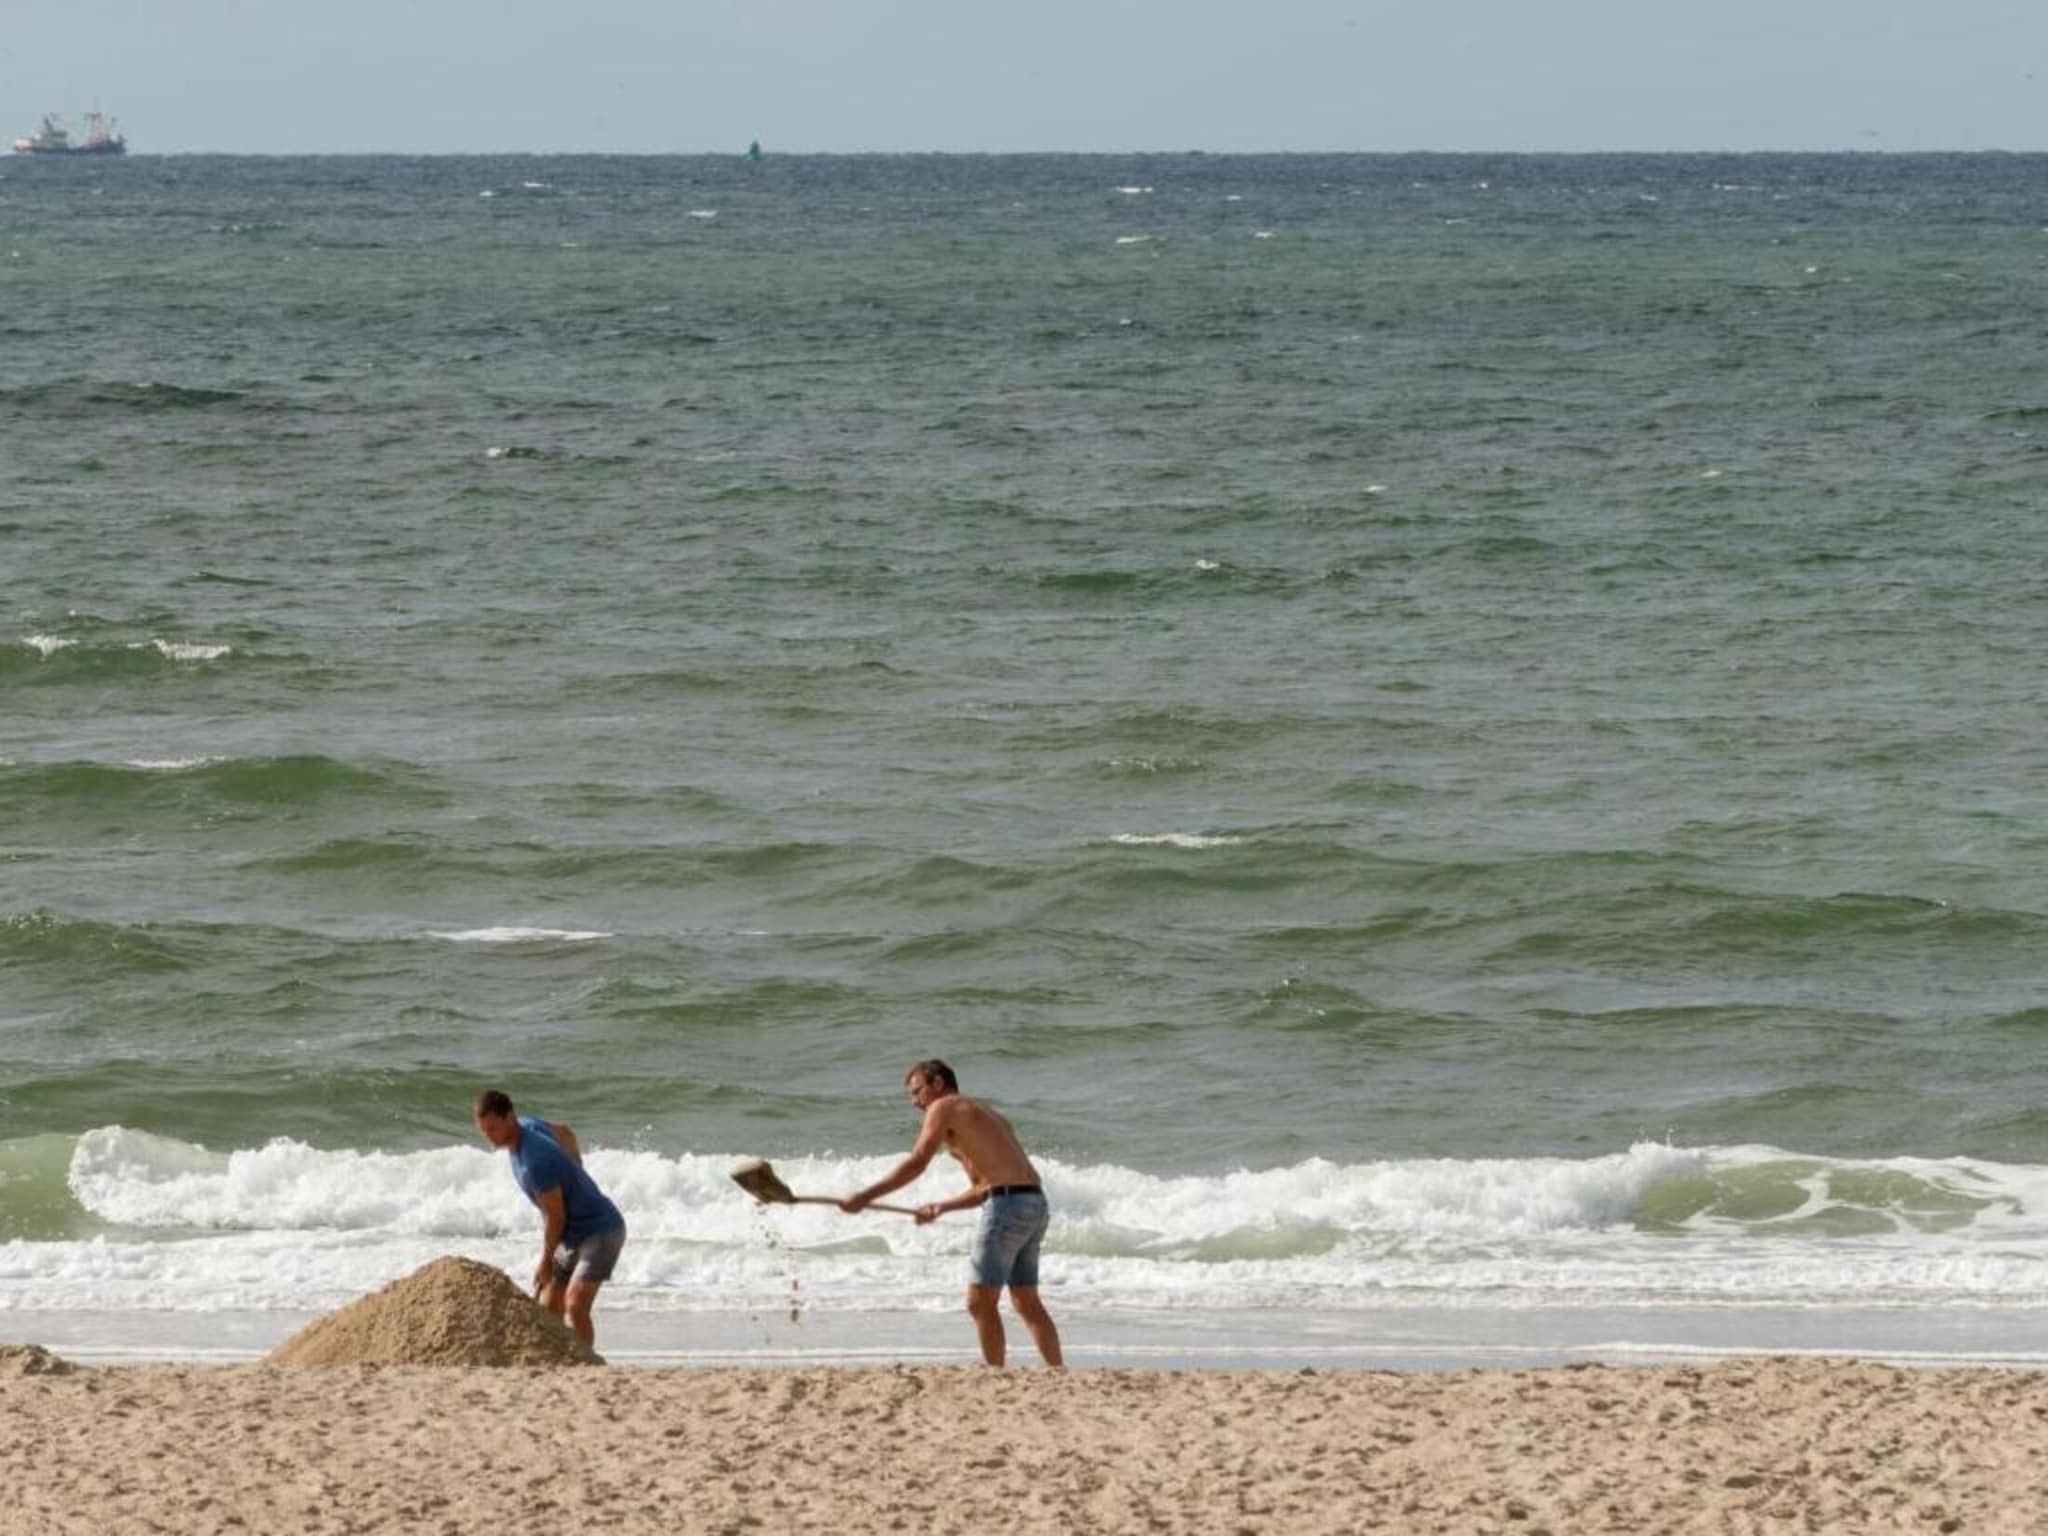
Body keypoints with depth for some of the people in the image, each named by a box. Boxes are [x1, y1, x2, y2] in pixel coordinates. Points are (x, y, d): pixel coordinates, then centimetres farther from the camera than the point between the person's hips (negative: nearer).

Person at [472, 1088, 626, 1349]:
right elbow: (566, 1134, 19)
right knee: (548, 1308, 7)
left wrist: (546, 1262, -6)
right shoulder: (528, 1124, -2)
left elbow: (555, 1216, -20)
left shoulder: (535, 1161, -30)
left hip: (601, 1231, -10)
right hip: (573, 1235, 10)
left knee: (575, 1304, -24)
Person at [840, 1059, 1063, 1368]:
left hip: (1009, 1204, -9)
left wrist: (865, 1197, -6)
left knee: (980, 1301, -4)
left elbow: (916, 1164, -7)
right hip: (1036, 1203, 9)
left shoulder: (944, 1108, 2)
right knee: (1027, 1302, 16)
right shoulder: (985, 1116, 28)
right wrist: (941, 1207, 21)